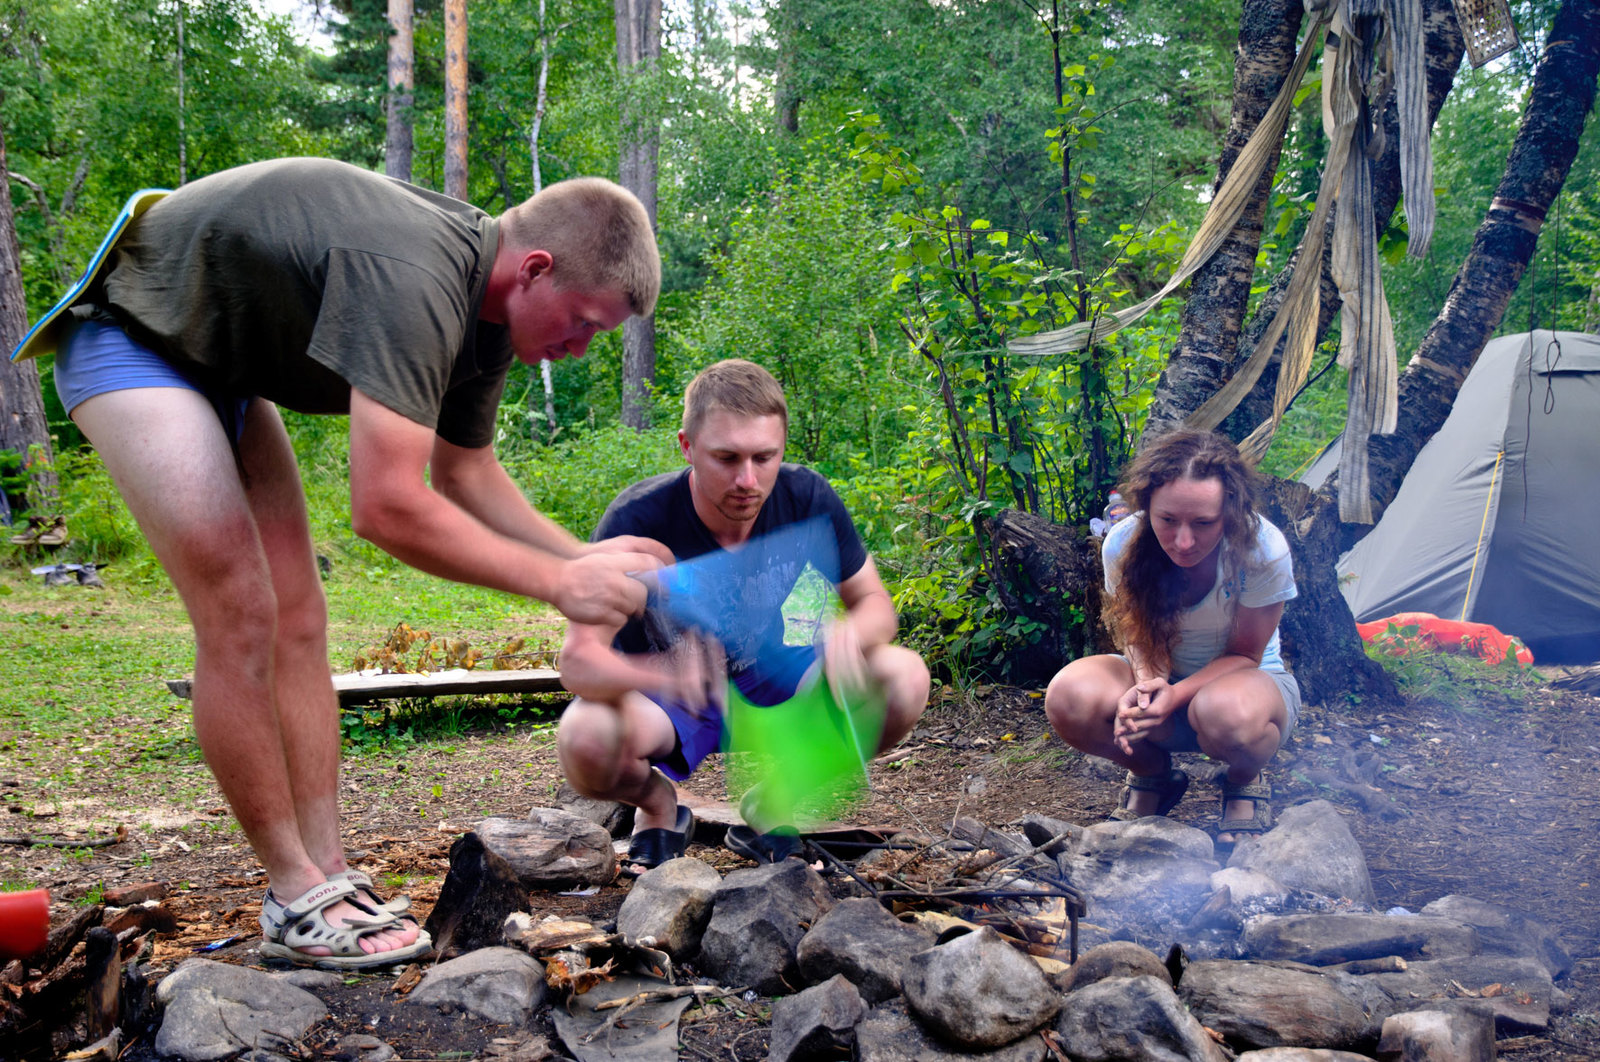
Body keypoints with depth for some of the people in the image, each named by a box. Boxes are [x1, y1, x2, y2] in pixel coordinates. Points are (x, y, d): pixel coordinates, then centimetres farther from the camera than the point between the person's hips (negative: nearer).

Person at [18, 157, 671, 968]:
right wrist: (558, 583, -30)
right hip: (128, 332, -9)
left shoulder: (487, 309, -4)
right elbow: (388, 507, -40)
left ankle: (326, 873, 7)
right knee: (240, 622, -13)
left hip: (217, 356, 9)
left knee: (297, 622, 2)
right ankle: (298, 901, -3)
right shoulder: (412, 282, -36)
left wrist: (588, 558, -5)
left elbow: (466, 475, 8)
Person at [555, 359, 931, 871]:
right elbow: (578, 660, -30)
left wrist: (851, 635, -34)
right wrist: (663, 672, -53)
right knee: (584, 739, -37)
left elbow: (875, 602, -7)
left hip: (772, 680, 3)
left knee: (905, 678, -21)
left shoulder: (807, 499, -17)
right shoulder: (638, 519, -26)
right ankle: (658, 803, 3)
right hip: (662, 696, -3)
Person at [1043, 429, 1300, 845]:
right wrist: (1147, 682, -29)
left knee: (1227, 711, -42)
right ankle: (1152, 775, 3)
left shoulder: (1263, 550, -26)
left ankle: (1245, 783, -2)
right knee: (1069, 696, -30)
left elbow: (1243, 655, -15)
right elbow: (1139, 637, -4)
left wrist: (1177, 694, -33)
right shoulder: (1123, 545, -19)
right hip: (1162, 680, 3)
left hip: (1254, 680, -3)